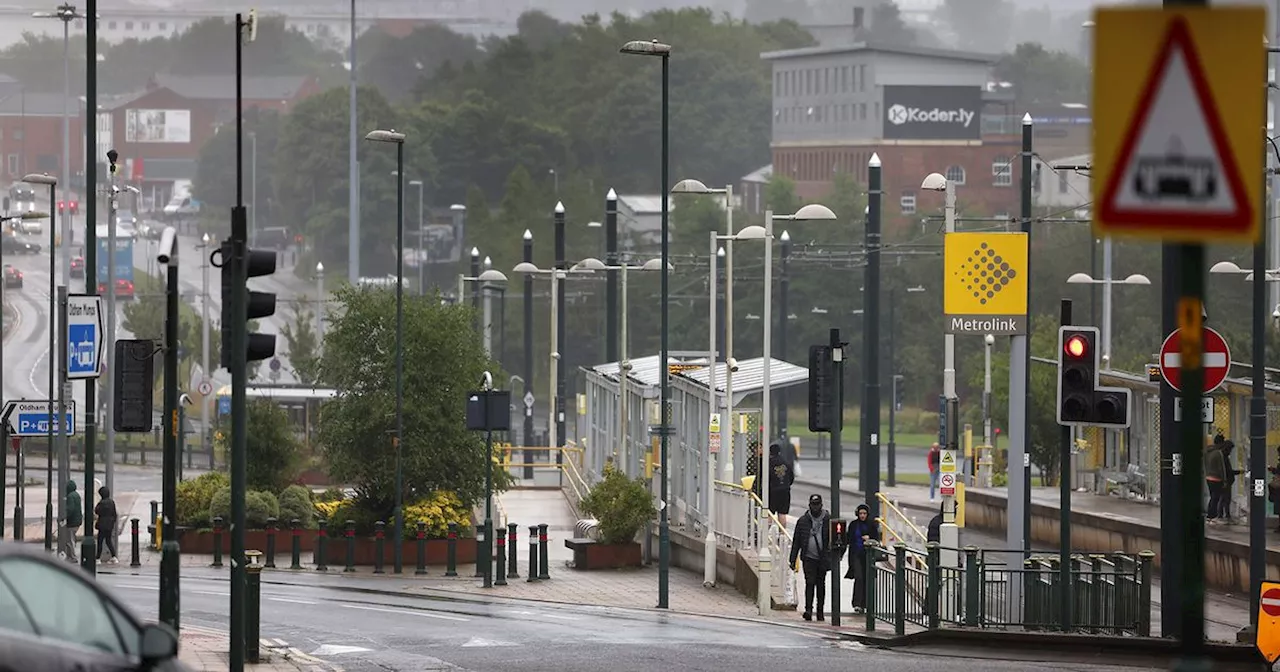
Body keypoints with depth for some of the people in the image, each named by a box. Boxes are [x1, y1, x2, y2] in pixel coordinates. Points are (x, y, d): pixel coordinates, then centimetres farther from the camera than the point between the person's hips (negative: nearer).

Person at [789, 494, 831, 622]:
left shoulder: (828, 520, 1)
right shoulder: (802, 521, 5)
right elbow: (796, 541, 7)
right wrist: (793, 560, 3)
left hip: (822, 558, 0)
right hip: (808, 558, 0)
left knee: (821, 585, 9)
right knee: (810, 583, -12)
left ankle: (820, 611, 17)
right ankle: (808, 610, -18)